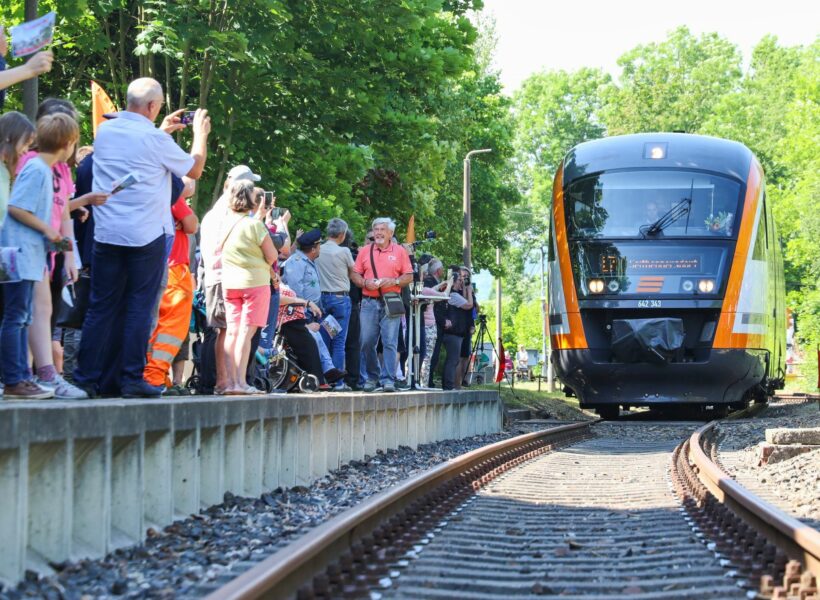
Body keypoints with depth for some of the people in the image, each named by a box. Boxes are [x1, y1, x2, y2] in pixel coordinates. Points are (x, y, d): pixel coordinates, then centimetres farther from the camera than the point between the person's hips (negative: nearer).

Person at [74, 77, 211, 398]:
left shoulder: (104, 131, 7)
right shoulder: (154, 139, -10)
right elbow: (195, 169, 3)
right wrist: (200, 133, 18)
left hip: (107, 234, 5)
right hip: (146, 236, -5)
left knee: (101, 307, 8)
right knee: (140, 307, 1)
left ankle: (86, 377, 6)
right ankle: (132, 379, 1)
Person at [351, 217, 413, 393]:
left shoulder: (399, 251, 8)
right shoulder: (365, 251, 12)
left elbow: (409, 277, 6)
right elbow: (354, 274, 11)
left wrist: (394, 281, -11)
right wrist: (365, 282, -8)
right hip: (369, 302, 2)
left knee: (390, 342, -8)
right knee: (367, 342, -1)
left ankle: (388, 380, -9)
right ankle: (372, 377, 11)